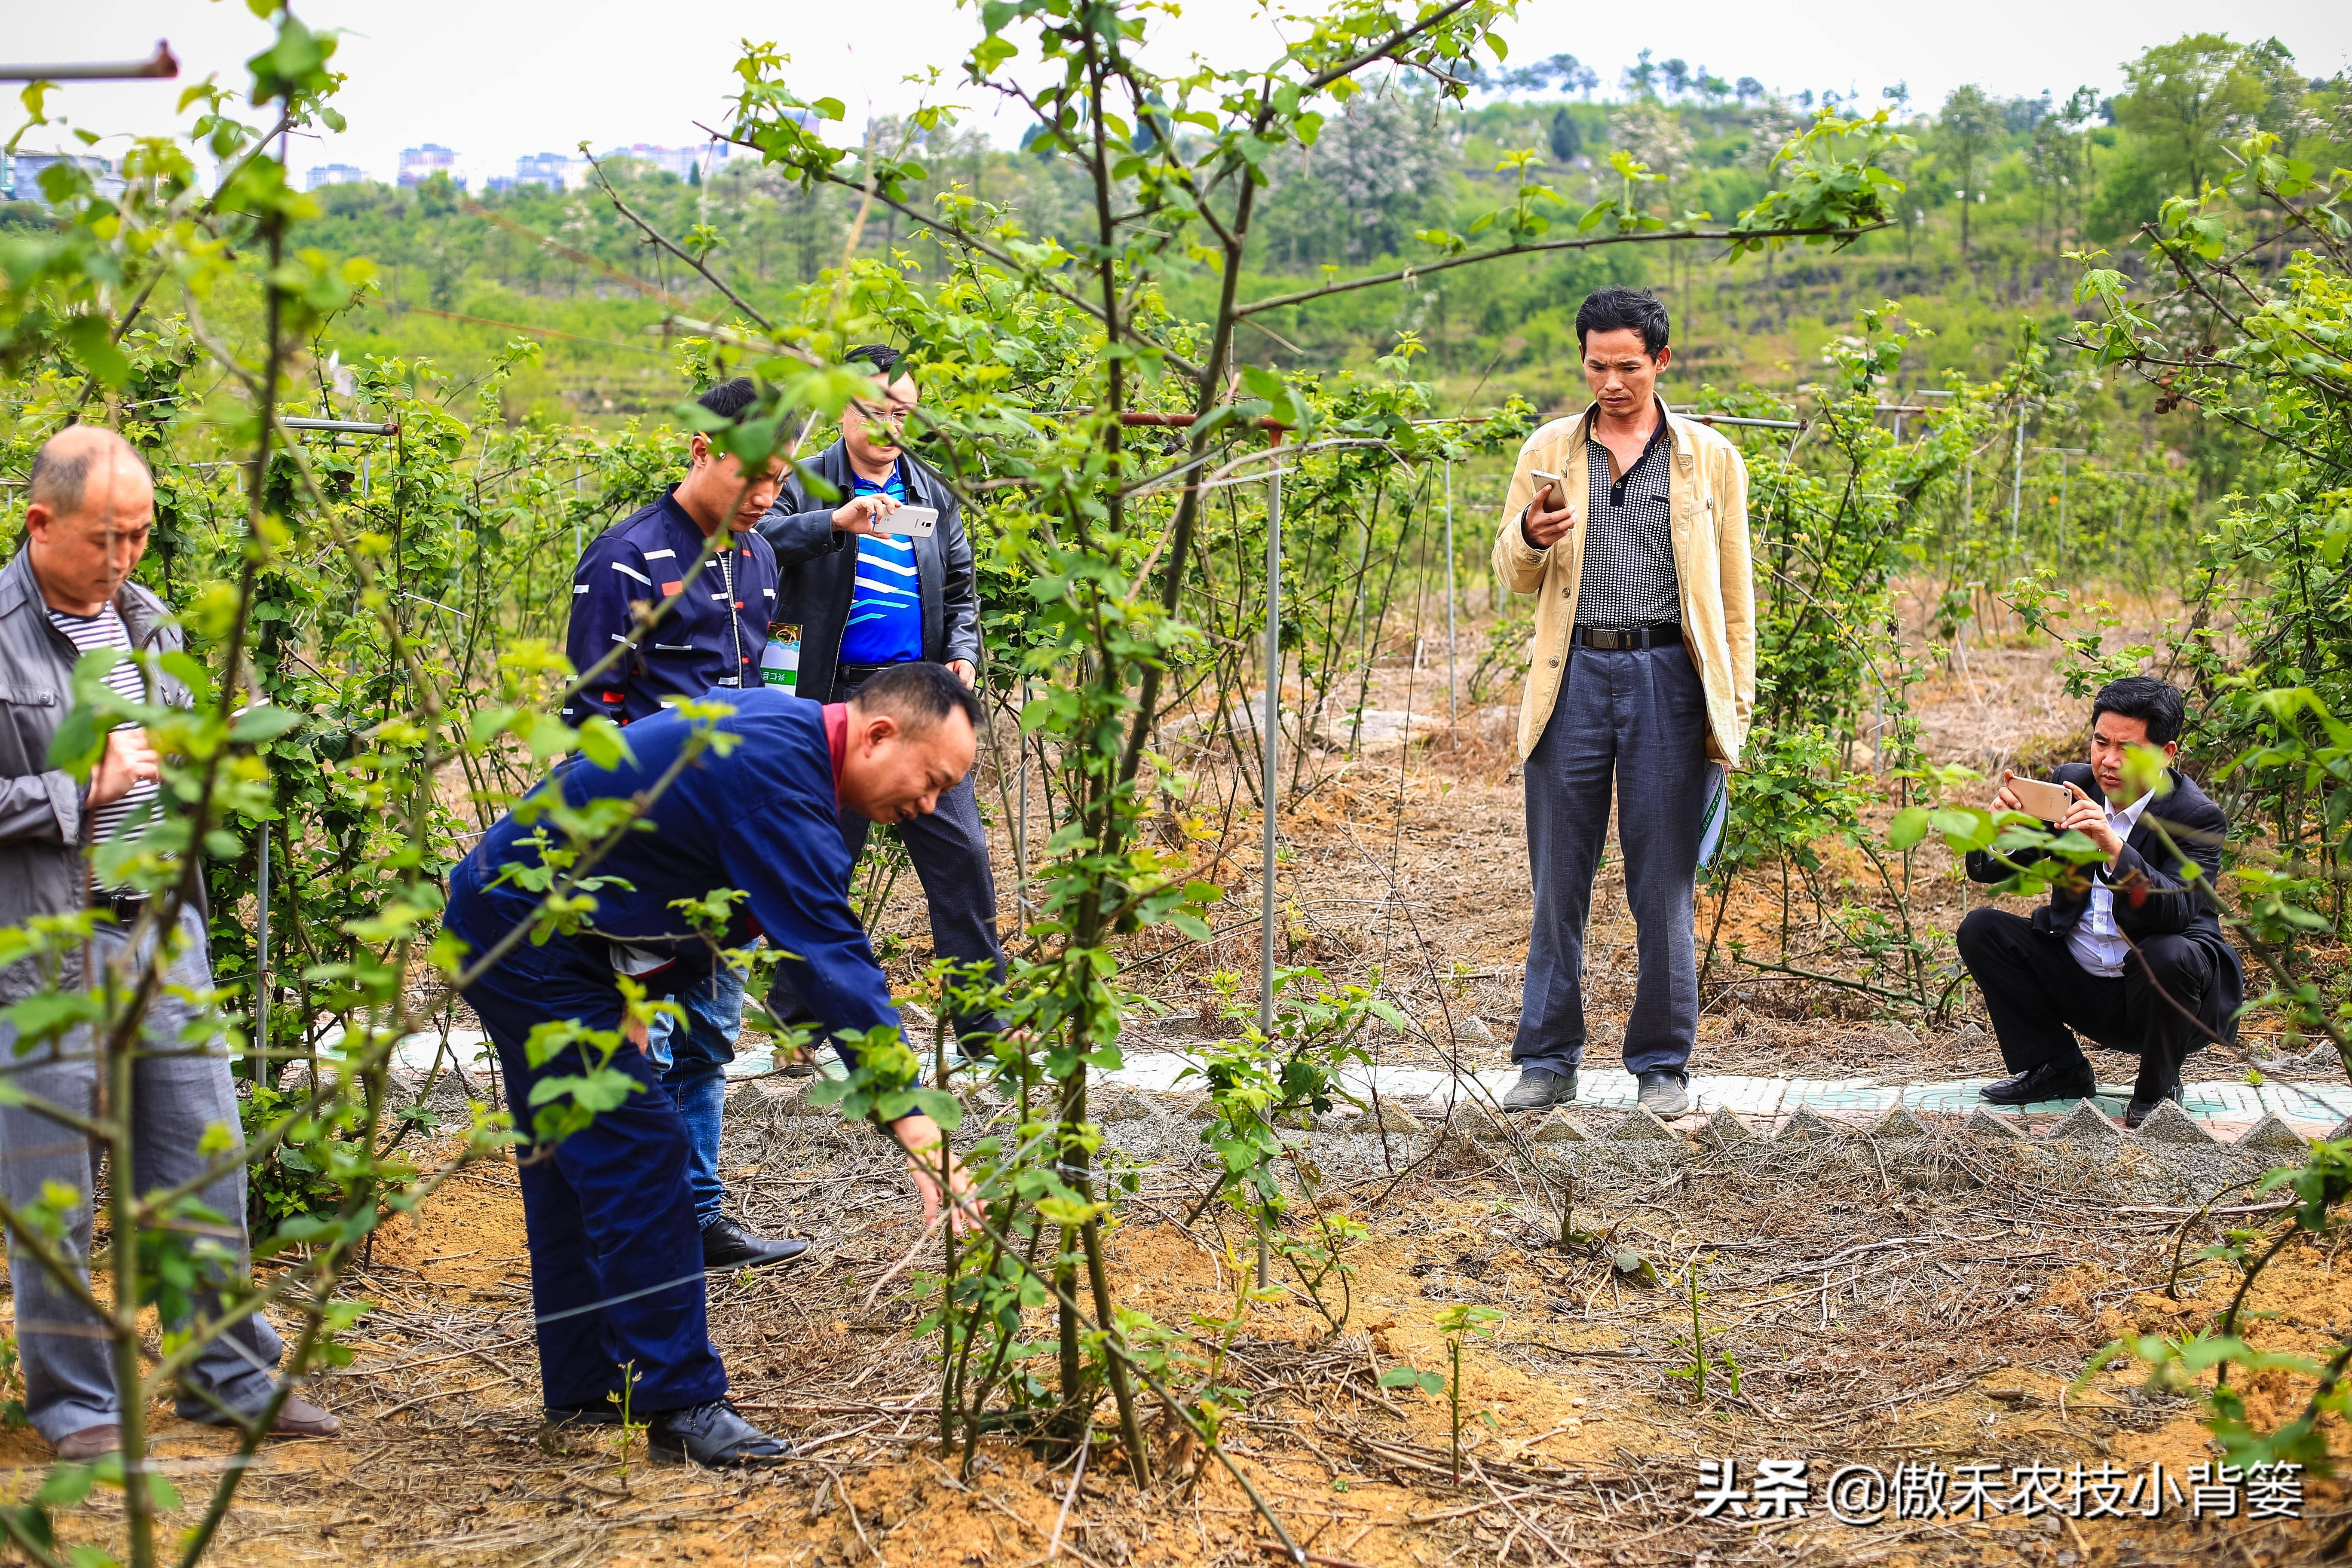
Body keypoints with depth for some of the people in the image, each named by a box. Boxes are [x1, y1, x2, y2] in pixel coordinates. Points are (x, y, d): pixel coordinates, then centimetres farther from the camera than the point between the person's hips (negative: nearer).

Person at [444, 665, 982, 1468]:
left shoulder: (774, 726, 3)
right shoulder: (776, 776, -28)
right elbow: (831, 960, -33)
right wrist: (918, 1130, -35)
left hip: (508, 918, 11)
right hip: (529, 940, -11)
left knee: (569, 1158, 16)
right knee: (637, 1152, -10)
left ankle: (582, 1390, 25)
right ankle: (682, 1404, -5)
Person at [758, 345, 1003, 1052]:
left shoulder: (931, 495, 14)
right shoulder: (807, 484, 0)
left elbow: (961, 589, 22)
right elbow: (759, 538, -19)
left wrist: (963, 653, 4)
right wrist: (835, 522, -33)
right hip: (832, 699, -3)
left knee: (960, 853, -1)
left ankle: (984, 1017, 7)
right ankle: (798, 1022, 17)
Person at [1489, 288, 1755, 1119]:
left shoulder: (1710, 457, 8)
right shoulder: (1548, 451, 11)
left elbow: (1733, 593, 8)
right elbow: (1515, 579, 15)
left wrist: (1735, 708, 2)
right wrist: (1530, 538, -9)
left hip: (1666, 675, -1)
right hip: (1573, 676, 1)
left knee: (1664, 883, 3)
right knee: (1558, 879, 3)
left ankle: (1662, 1064, 13)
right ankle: (1548, 1060, 12)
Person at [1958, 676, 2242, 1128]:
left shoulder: (2198, 817, -15)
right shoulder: (2071, 784, -2)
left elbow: (2175, 913, -31)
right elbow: (1988, 869, -4)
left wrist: (2114, 847, -44)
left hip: (2160, 990, -5)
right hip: (2079, 984, 5)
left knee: (2171, 956, -36)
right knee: (1980, 929, -9)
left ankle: (2157, 1089, -8)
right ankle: (2058, 1069, 3)